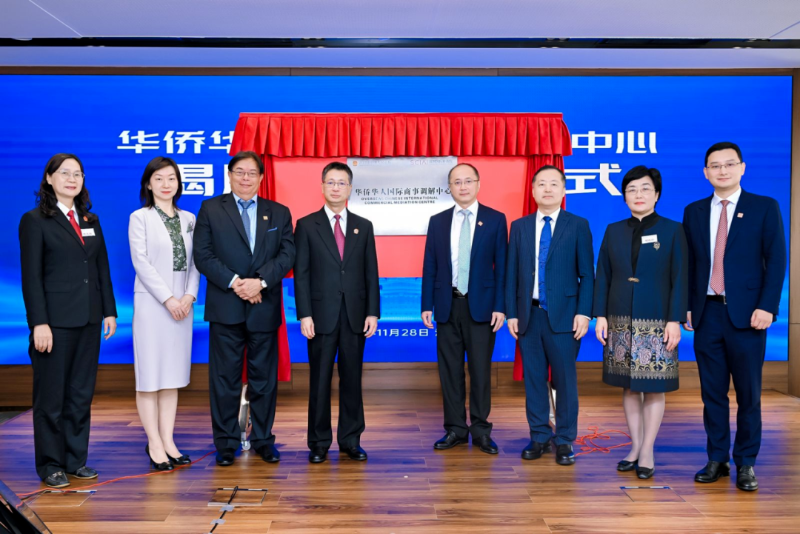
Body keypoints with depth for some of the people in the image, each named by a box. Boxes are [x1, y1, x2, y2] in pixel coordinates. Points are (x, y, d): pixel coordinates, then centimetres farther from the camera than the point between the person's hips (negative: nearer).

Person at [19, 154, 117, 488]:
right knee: (51, 397, 5)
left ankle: (76, 460, 21)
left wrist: (109, 310, 6)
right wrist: (39, 323, -15)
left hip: (89, 321, 5)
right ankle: (51, 465, 16)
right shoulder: (35, 221, -3)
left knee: (82, 394, 11)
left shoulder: (91, 220, 13)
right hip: (55, 321, -5)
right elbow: (31, 276, -9)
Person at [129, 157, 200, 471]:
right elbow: (141, 262, -7)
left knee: (174, 374, 7)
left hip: (182, 305, 4)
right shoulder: (140, 218, 0)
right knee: (150, 375, -1)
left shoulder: (189, 219, 11)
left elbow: (194, 262, 8)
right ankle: (154, 445, 6)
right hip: (151, 304, -4)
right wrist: (168, 299, -13)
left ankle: (167, 441, 15)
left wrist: (189, 296, -7)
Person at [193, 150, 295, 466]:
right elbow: (203, 255, -3)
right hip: (225, 308, -1)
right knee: (225, 378, 5)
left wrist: (260, 281, -14)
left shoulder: (279, 213, 10)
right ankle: (226, 443, 16)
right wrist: (234, 282, -14)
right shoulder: (211, 209, 6)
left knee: (264, 378, 8)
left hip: (264, 307, 2)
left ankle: (263, 439, 21)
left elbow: (287, 254, 0)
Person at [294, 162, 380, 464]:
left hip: (355, 315, 2)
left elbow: (371, 273, 7)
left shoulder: (363, 227, 10)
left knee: (352, 379, 8)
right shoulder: (307, 225, 3)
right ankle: (319, 443, 16)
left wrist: (373, 312, 0)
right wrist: (304, 314, -9)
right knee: (320, 380, 5)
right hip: (322, 314, -2)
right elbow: (301, 273, -2)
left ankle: (350, 440, 19)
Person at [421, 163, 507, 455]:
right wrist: (427, 305, 1)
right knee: (450, 370, 7)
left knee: (480, 369, 3)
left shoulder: (495, 219, 2)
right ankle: (455, 429, 18)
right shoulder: (437, 221, 8)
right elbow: (430, 266, 7)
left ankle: (481, 430, 15)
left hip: (481, 305, -2)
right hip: (447, 305, 2)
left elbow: (501, 266, -1)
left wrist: (500, 307, -7)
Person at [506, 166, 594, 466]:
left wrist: (583, 313, -8)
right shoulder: (519, 227, 9)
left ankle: (564, 441, 17)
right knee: (533, 379, 8)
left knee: (565, 380, 3)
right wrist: (511, 313, 3)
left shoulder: (578, 226, 3)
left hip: (563, 316, -2)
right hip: (529, 315, 3)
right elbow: (512, 274, 8)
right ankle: (539, 437, 21)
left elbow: (587, 274, 0)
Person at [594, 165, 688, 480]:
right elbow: (602, 277, 8)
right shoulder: (614, 231, 9)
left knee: (654, 388, 2)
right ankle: (635, 447, 21)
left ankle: (647, 451, 13)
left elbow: (680, 279, -4)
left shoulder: (672, 231, 1)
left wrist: (675, 321, -11)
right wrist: (600, 316, 1)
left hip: (656, 322, -3)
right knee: (629, 387, 9)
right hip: (621, 322, 3)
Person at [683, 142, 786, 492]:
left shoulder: (765, 208, 2)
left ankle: (746, 463, 17)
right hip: (707, 313, 3)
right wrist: (686, 307, 5)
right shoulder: (694, 212, 11)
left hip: (746, 315, -2)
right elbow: (689, 265, 10)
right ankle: (716, 459, 19)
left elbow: (776, 261, -3)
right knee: (712, 392, 8)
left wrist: (767, 307, -12)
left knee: (748, 394, 5)